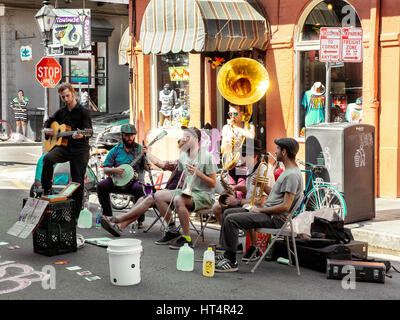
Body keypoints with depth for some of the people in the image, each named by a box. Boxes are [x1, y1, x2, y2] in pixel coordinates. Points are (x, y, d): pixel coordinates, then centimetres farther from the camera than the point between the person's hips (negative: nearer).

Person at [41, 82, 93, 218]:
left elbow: (89, 131, -15)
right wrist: (46, 129, 6)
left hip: (80, 149, -4)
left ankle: (75, 213, 7)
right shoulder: (61, 112, 12)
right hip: (64, 146, 4)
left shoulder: (83, 112, -4)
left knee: (78, 182, -3)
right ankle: (46, 189, -16)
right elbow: (49, 120, 29)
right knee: (47, 158, -29)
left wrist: (82, 135, -38)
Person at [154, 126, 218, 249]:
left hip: (205, 195, -8)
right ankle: (172, 230, 6)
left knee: (178, 200, -35)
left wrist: (197, 173, -23)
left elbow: (213, 184, -12)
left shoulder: (206, 156, -12)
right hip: (188, 192, 8)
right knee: (158, 196, -4)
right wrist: (184, 188, 3)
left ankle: (186, 237, -23)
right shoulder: (183, 156, 9)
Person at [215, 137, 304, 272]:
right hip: (268, 212, 11)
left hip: (275, 218, -11)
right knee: (228, 213, 15)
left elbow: (285, 206, -23)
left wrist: (260, 210, -16)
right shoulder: (288, 171, 16)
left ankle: (231, 262, -13)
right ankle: (226, 253, 14)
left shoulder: (292, 175, -18)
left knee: (231, 220, -21)